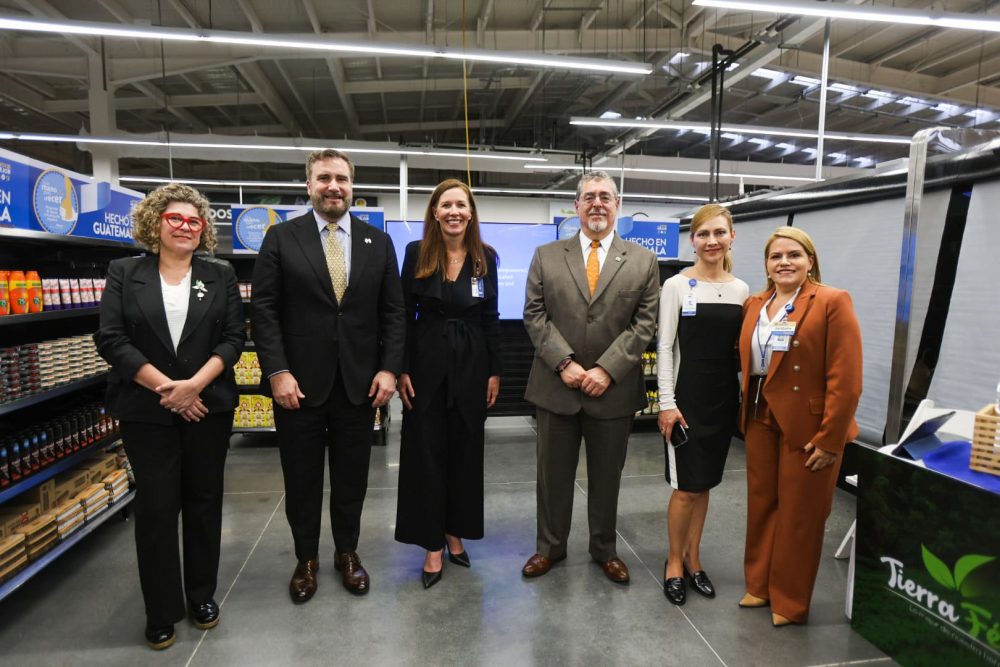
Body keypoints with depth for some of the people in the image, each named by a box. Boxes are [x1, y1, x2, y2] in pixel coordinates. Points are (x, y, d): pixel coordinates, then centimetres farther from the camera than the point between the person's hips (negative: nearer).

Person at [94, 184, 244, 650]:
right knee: (155, 506, 5)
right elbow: (110, 339, -5)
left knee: (204, 501, 10)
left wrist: (194, 384, -15)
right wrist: (165, 388, -14)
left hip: (208, 406, 1)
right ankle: (161, 611, 21)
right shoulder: (124, 273, 3)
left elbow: (233, 338, -1)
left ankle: (202, 594, 28)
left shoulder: (220, 275, 5)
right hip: (147, 411, -1)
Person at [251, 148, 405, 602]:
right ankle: (306, 559, 33)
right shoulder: (281, 238, 1)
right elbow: (264, 310, -3)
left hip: (360, 383, 2)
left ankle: (347, 553, 34)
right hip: (299, 383, -1)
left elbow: (392, 311, 4)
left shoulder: (379, 242, 6)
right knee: (301, 479, 13)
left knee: (351, 478, 13)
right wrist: (277, 372, -11)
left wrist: (389, 368, -5)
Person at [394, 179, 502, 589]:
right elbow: (405, 314, -1)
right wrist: (401, 369, -7)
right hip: (427, 364, -1)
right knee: (426, 456, 4)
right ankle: (432, 547, 17)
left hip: (471, 365, 2)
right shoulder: (416, 252, -2)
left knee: (466, 453, 11)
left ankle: (456, 534, 29)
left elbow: (491, 317, 5)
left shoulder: (485, 257, 2)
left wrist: (494, 371, 2)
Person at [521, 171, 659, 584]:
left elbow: (644, 324, -3)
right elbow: (535, 316, -1)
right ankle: (550, 547, 32)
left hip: (614, 389, 0)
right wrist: (565, 363, -12)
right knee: (553, 474, 13)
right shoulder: (546, 256, 4)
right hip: (556, 386, 1)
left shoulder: (643, 261, 3)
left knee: (607, 477, 14)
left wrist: (606, 370, -12)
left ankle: (604, 549, 35)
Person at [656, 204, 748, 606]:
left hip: (724, 399, 4)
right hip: (687, 397, -4)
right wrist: (667, 402, -13)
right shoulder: (677, 286, -6)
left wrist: (745, 398, 7)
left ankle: (693, 557, 29)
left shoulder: (741, 290, 7)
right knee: (686, 487, -1)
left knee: (704, 485, 13)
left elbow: (742, 347, 11)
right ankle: (674, 560, 20)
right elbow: (664, 347, -8)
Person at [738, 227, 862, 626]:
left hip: (807, 426, -5)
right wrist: (748, 416, 6)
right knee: (761, 506, 16)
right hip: (761, 420, 6)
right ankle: (760, 585, 35)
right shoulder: (754, 305, 8)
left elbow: (844, 379, -15)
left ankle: (789, 602, 26)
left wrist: (829, 439, -17)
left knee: (798, 515, 8)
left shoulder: (832, 302, -11)